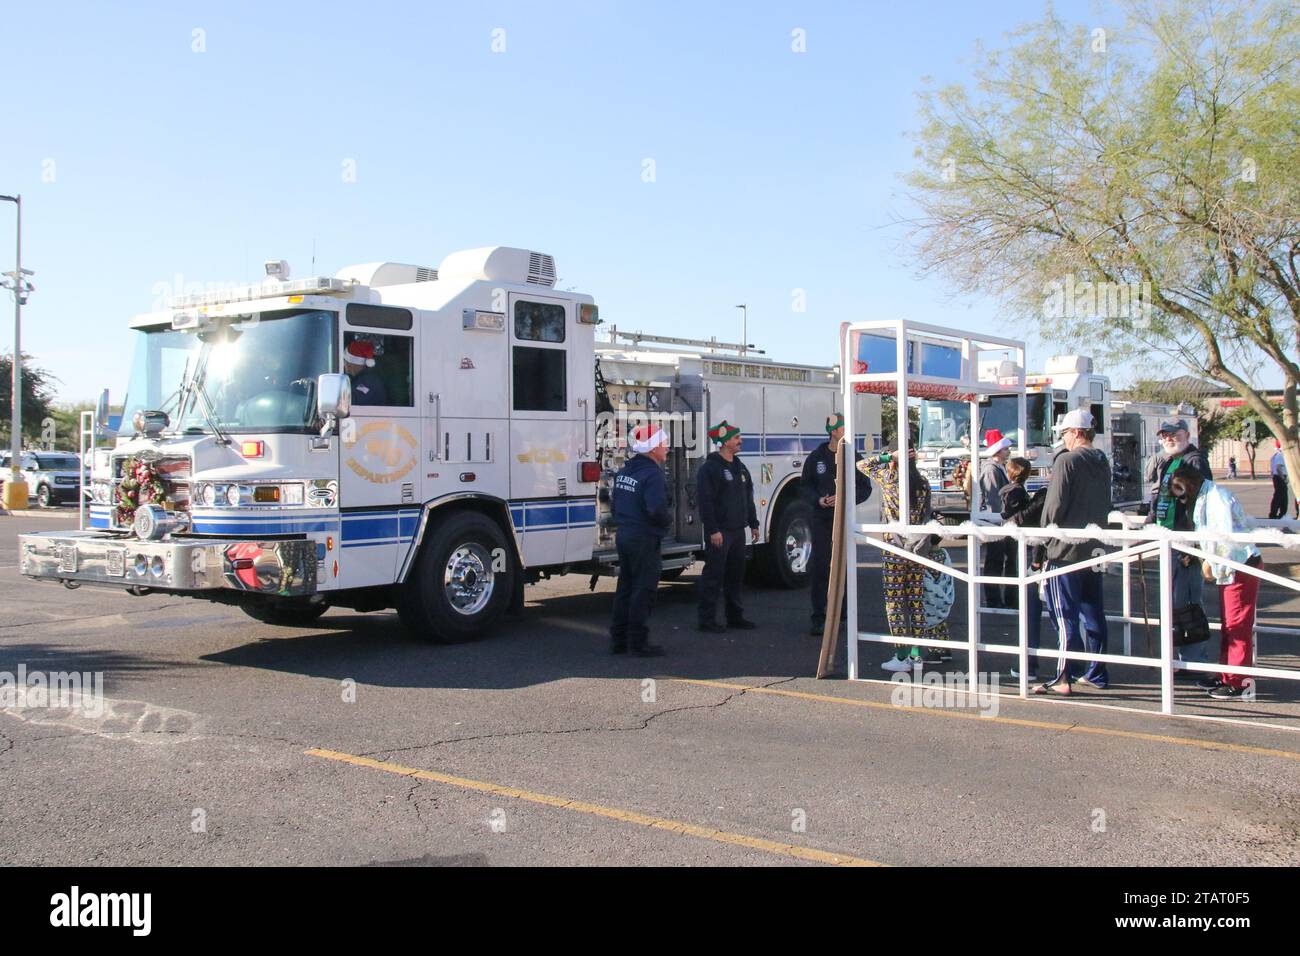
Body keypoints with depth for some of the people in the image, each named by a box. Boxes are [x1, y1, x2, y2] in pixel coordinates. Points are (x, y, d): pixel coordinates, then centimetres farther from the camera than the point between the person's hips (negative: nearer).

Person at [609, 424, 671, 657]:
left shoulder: (624, 471, 10)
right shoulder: (652, 474, -18)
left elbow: (614, 502, 16)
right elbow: (657, 509, -27)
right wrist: (667, 522, -9)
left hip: (623, 535, 9)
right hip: (644, 539, -9)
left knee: (625, 587, 16)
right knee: (643, 590, -1)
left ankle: (618, 639, 21)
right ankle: (639, 642, 2)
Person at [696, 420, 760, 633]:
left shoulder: (739, 467, 15)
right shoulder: (710, 468, -12)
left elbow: (748, 497, 22)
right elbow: (705, 501, -17)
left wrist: (753, 524, 18)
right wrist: (712, 530, -20)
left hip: (737, 530, 8)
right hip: (719, 532, -8)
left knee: (736, 574, 13)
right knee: (713, 575, -5)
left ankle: (735, 616, 22)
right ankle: (707, 620, 0)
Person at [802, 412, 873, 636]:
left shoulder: (854, 458, 3)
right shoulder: (816, 457, 3)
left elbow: (865, 488, 3)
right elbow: (805, 485, 8)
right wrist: (818, 500, -11)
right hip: (821, 518, -1)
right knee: (819, 567, -3)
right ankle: (818, 618, 2)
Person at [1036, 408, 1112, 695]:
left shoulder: (1067, 460, -14)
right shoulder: (1102, 463, 10)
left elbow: (1055, 503, -15)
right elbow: (1106, 504, 17)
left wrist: (1046, 532, -2)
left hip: (1066, 547, -7)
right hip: (1094, 548, 7)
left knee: (1066, 615, -5)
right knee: (1094, 613, 13)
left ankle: (1063, 677, -5)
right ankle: (1097, 673, 19)